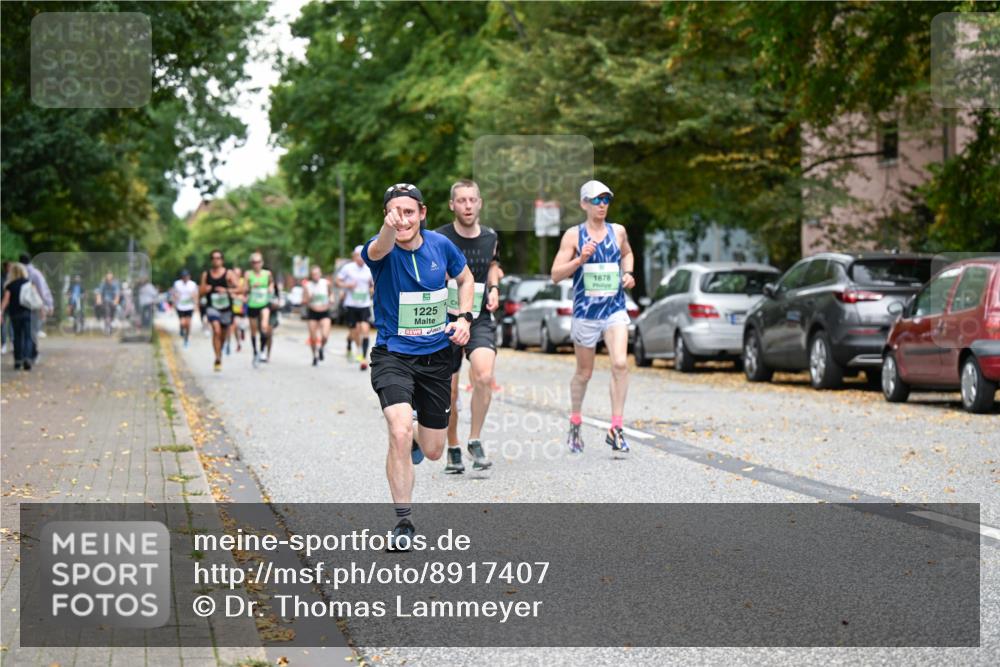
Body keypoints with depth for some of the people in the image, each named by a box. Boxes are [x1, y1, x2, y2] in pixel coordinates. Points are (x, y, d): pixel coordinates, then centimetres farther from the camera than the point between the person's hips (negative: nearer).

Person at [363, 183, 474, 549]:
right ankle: (403, 522, -11)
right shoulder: (382, 250, -16)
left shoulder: (441, 245, -4)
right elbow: (378, 249, -42)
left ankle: (415, 437, 51)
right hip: (393, 356, -4)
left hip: (436, 357, 4)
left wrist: (465, 318, -1)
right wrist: (389, 228, -65)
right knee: (400, 433, -27)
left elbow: (465, 278, 15)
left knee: (433, 451, 11)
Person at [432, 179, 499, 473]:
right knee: (449, 391, 2)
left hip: (480, 319, 1)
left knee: (484, 376, -24)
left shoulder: (490, 237, 3)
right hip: (445, 319, -1)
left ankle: (475, 440, -6)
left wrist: (493, 288, 7)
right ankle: (453, 450, 23)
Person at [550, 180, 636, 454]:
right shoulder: (573, 235, -4)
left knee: (620, 363, -18)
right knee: (584, 373, 10)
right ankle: (575, 424, 34)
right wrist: (580, 259, -21)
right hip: (585, 311, -2)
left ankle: (616, 429, -14)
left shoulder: (618, 231, 6)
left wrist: (628, 273, 8)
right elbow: (556, 274, -7)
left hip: (615, 309, 2)